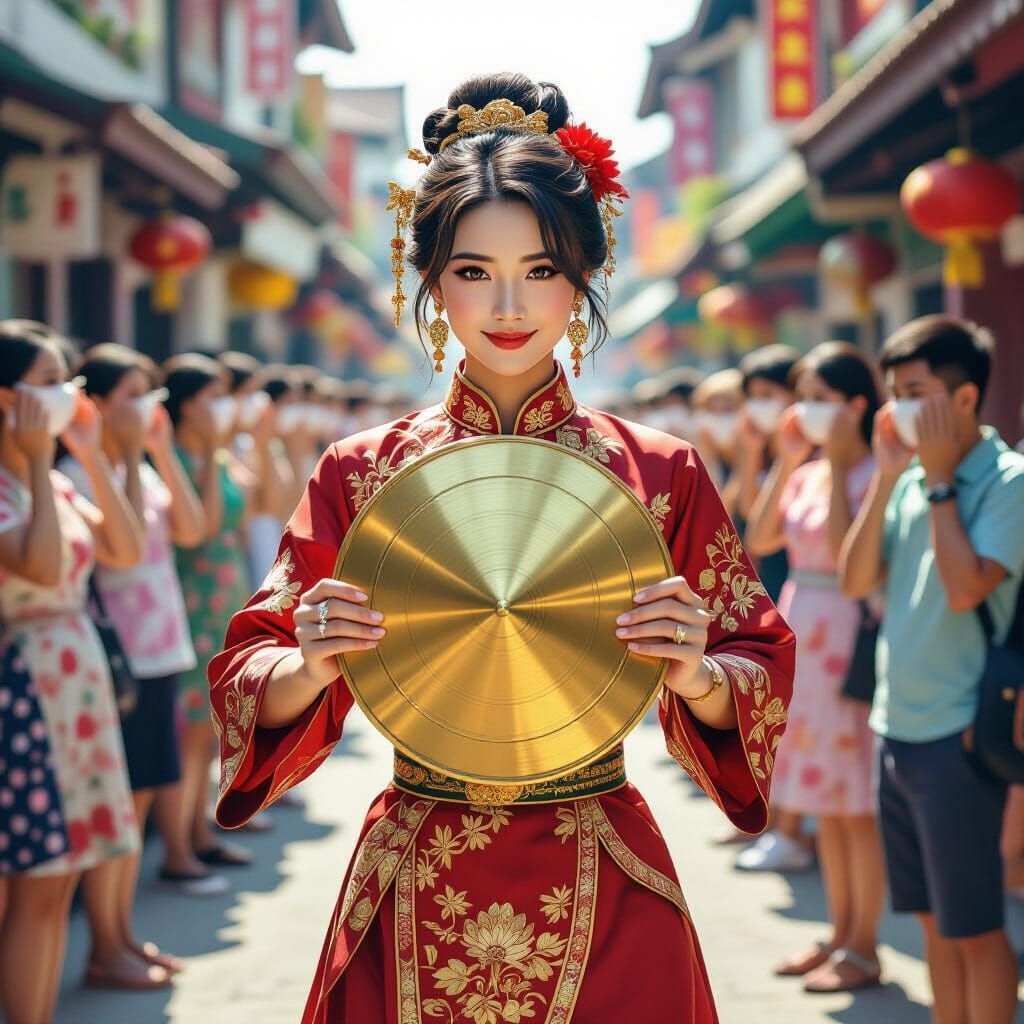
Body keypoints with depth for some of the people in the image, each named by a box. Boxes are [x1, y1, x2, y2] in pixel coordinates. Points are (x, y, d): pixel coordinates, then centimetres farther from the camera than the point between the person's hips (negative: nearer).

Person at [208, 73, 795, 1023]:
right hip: (417, 900, 0)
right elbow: (251, 678, 2)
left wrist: (698, 675, -18)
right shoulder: (359, 473, -1)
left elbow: (758, 674, 3)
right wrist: (309, 668, -19)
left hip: (603, 906, 0)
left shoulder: (663, 475, -2)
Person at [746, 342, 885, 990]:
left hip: (847, 638, -8)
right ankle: (841, 933, 25)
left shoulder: (872, 473, -14)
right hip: (802, 634, 8)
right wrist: (788, 460, 1)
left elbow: (845, 552, -25)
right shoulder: (808, 471, 10)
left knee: (856, 801, -1)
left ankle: (864, 950, 9)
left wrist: (837, 463, -20)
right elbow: (758, 541, 5)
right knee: (824, 799, 14)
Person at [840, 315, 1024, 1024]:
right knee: (933, 918, 15)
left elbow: (966, 586, -23)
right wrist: (887, 477, -3)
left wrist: (939, 480, -15)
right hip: (897, 727, 7)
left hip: (956, 734, -7)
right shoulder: (913, 478, 9)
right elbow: (856, 580, 4)